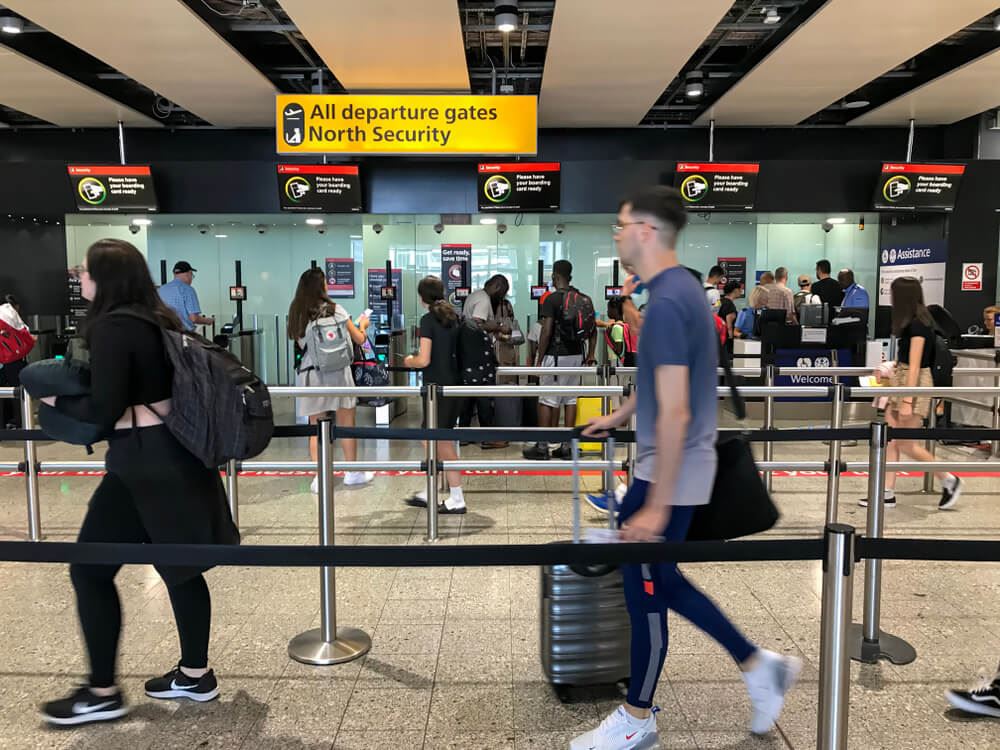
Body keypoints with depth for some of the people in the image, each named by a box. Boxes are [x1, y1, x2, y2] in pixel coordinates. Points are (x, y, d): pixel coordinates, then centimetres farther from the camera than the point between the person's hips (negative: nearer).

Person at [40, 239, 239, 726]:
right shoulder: (158, 319, 11)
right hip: (175, 451, 9)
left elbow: (104, 411, -18)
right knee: (178, 565, 15)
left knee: (90, 571, 4)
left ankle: (103, 693, 15)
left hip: (143, 460, -9)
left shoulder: (110, 327, -14)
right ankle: (196, 674, 26)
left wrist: (56, 399, -1)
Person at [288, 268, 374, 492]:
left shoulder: (297, 314, 4)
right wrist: (362, 325, 23)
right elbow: (359, 339, 2)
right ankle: (352, 473, 20)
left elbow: (300, 343, 13)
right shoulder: (334, 310, -5)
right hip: (337, 373, -3)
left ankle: (319, 478, 4)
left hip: (310, 374, 3)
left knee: (315, 427, 6)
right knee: (346, 424, 10)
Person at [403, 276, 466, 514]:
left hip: (438, 387, -8)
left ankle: (457, 500, 5)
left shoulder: (428, 320, -13)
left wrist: (409, 361, 3)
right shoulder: (453, 317, 9)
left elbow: (424, 360, -16)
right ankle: (428, 494, 25)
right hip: (454, 385, 8)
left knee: (442, 442, 1)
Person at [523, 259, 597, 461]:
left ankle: (542, 447, 6)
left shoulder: (552, 299, -11)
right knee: (570, 400, 10)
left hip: (555, 355, -6)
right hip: (576, 355, 6)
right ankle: (566, 447, 12)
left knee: (547, 401, 2)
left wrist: (539, 359, -8)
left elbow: (546, 332, -16)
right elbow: (593, 329, 10)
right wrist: (590, 354, 17)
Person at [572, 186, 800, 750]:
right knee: (656, 580, 20)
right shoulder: (681, 287, 9)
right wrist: (619, 417, 34)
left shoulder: (667, 303, -23)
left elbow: (675, 414, -26)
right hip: (670, 467, 10)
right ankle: (760, 665, 29)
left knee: (644, 593, 5)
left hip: (672, 473, -10)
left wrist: (657, 505, -23)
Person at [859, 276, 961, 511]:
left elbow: (914, 366, -21)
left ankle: (949, 481, 16)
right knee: (890, 439, 6)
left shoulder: (918, 323, -17)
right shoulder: (911, 321, 10)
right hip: (900, 380, 9)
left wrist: (907, 401, -23)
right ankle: (887, 493, 10)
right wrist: (890, 372, 18)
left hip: (914, 384, -9)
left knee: (906, 444, -1)